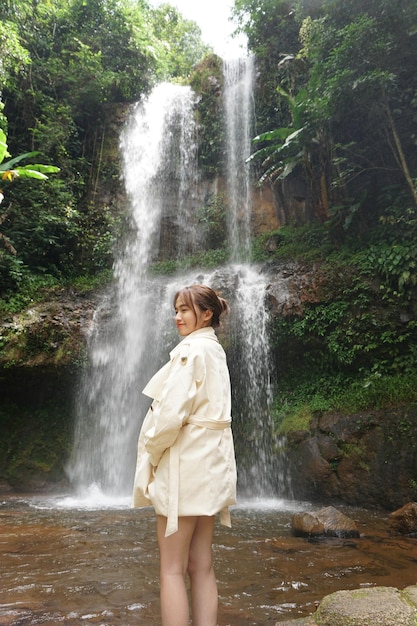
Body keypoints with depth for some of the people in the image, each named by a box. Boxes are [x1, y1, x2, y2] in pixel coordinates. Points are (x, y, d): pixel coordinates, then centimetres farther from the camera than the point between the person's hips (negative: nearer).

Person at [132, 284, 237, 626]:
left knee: (172, 569, 0)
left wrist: (151, 455, -6)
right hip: (208, 461, 9)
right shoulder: (215, 351, 15)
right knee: (201, 566, 12)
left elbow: (172, 413, -21)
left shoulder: (193, 349, -13)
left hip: (185, 464, -9)